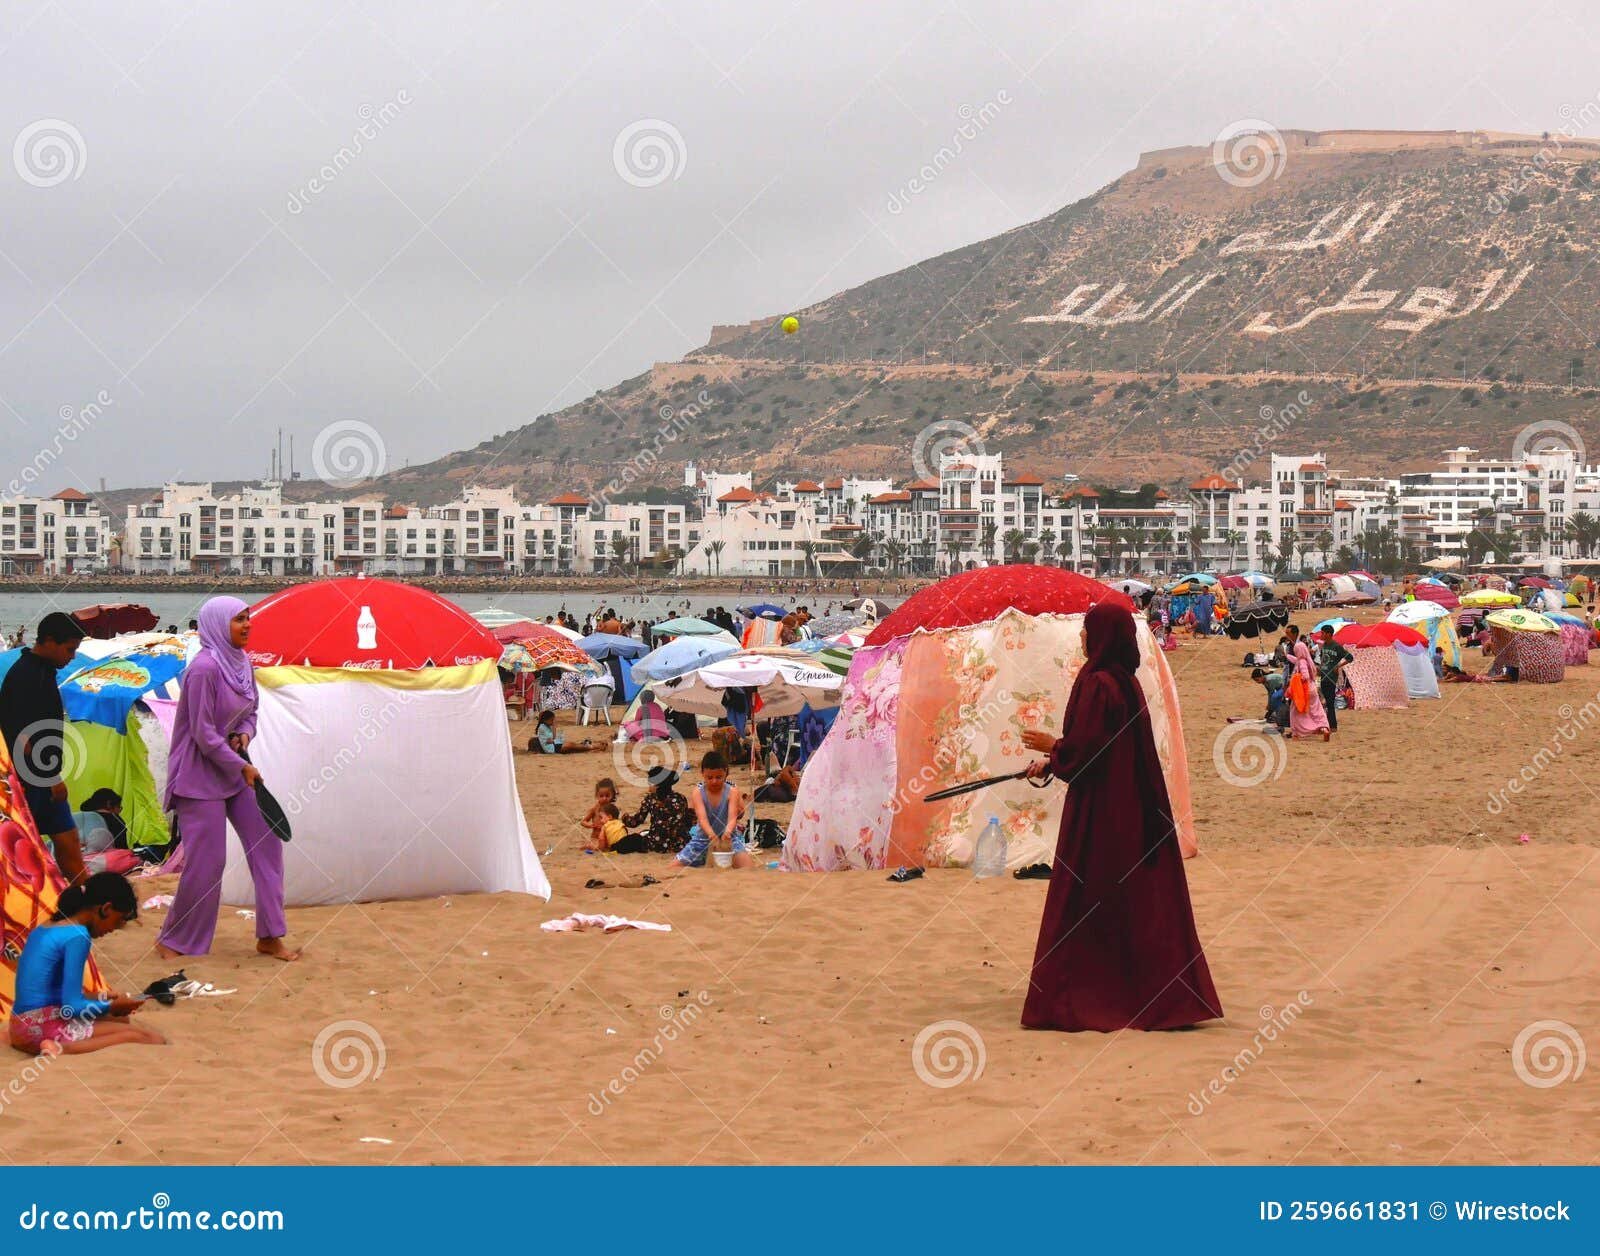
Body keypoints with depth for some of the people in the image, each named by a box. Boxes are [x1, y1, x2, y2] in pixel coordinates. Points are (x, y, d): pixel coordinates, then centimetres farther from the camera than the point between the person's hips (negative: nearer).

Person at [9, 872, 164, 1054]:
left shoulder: (43, 930, 14)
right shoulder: (77, 936, -14)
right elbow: (71, 1006, -15)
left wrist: (98, 1000, 21)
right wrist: (112, 1006, 1)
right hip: (47, 1027, -10)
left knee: (120, 1021, 27)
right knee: (152, 1039, -16)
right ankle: (63, 1049, -24)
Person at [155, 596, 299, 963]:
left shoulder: (242, 663, 5)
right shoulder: (205, 668, -21)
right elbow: (203, 733, -21)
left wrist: (245, 734, -3)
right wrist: (241, 766, -14)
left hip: (233, 772, 9)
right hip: (200, 775, -9)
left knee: (266, 842, 5)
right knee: (206, 861, -6)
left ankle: (269, 936, 13)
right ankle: (173, 942, 11)